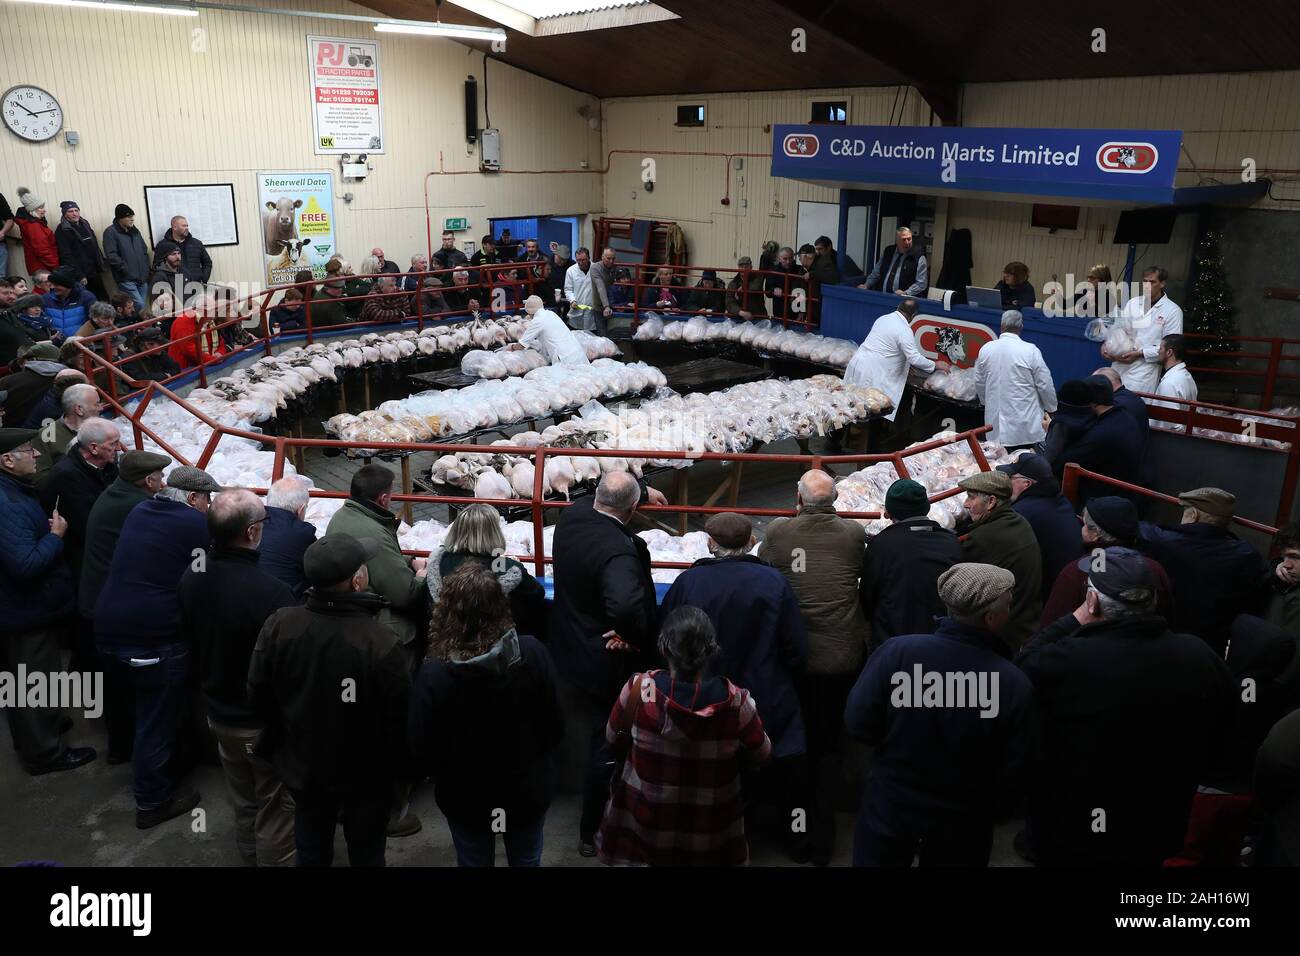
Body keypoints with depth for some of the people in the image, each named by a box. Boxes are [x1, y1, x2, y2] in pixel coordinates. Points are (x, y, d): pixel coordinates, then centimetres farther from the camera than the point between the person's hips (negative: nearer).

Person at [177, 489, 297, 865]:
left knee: (244, 804, 26)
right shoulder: (270, 592, -32)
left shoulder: (191, 577, -7)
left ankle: (250, 856, 45)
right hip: (267, 722, -7)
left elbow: (189, 640, 9)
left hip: (219, 714, 7)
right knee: (275, 811, 11)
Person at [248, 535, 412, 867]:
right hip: (367, 776, -3)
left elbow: (258, 694, -6)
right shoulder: (382, 644, -34)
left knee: (312, 851, 26)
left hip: (303, 768, 4)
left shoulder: (278, 625, -21)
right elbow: (402, 717, -22)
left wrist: (282, 738, 14)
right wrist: (401, 767, -2)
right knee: (366, 853, 20)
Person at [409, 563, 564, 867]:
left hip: (467, 799, -1)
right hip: (528, 792, 1)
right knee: (527, 861, 26)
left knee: (474, 861, 26)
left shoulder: (433, 674, -28)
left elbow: (423, 756, -16)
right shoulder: (531, 653, -24)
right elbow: (554, 728, -11)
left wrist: (448, 775, 7)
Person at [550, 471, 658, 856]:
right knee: (607, 743, 11)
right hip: (607, 663, -9)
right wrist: (636, 637, -29)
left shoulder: (571, 516, -9)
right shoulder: (620, 550, -33)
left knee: (601, 732, 29)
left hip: (570, 649, 9)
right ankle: (591, 832, 26)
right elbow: (626, 605, -49)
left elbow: (591, 502, 16)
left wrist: (641, 490, 19)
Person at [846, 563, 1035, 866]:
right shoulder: (1014, 684, -20)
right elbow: (1014, 772, -11)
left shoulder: (897, 651, -23)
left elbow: (858, 723, -17)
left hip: (890, 806, 0)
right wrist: (996, 813, 9)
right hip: (962, 820, 0)